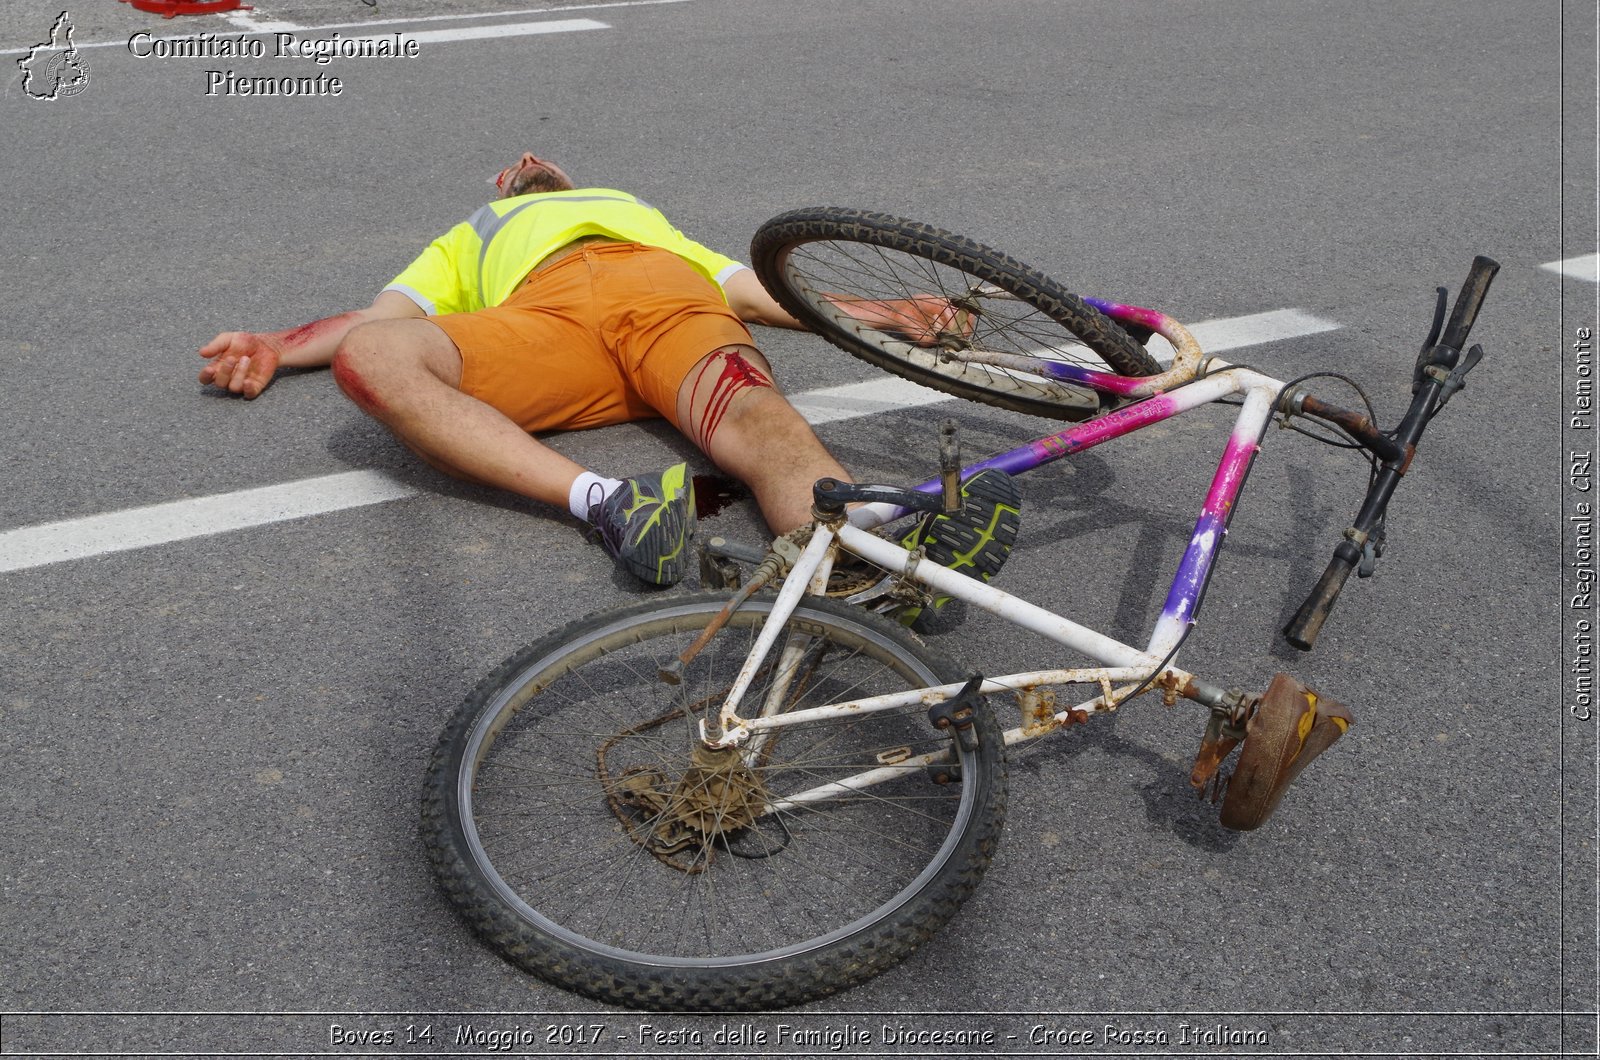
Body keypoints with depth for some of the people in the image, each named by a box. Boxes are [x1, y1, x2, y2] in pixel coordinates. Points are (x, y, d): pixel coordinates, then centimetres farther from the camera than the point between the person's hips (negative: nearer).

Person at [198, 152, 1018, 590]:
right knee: (370, 359, -29)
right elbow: (380, 318, 27)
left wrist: (884, 314, 18)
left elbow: (757, 293, 33)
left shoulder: (642, 211, 47)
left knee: (753, 419, -33)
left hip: (668, 288, 1)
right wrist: (275, 349, 7)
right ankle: (601, 500, -45)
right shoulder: (468, 239, 45)